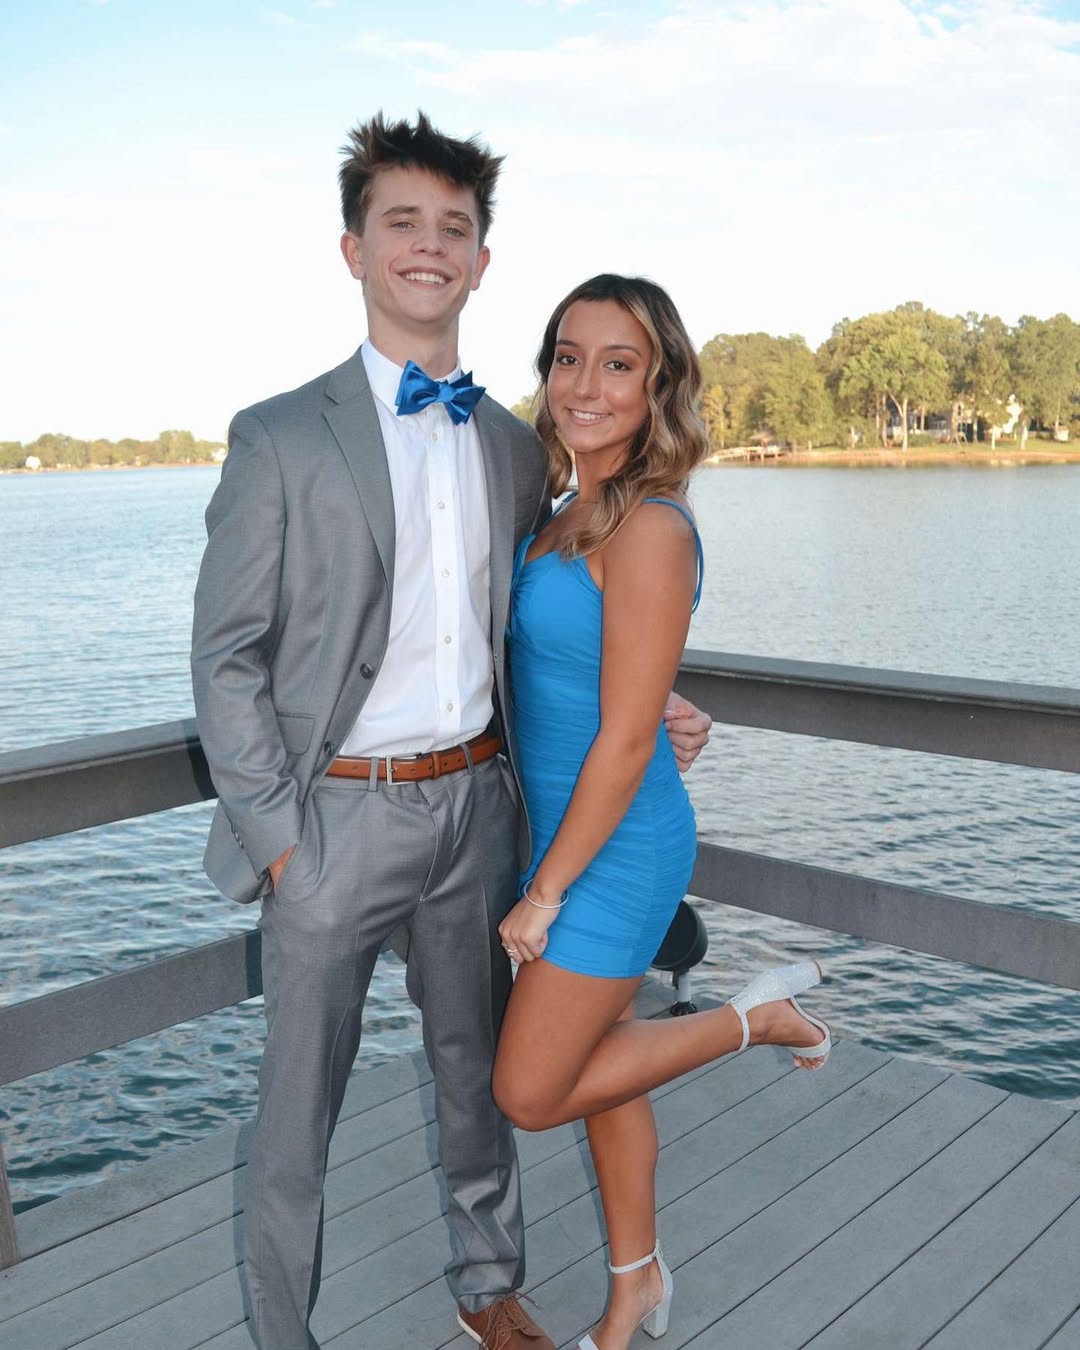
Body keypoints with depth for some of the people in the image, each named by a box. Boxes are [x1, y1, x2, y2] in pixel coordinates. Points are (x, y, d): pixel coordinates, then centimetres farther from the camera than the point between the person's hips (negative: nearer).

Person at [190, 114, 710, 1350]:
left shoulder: (515, 450, 7)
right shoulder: (280, 439, -7)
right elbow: (225, 658, -8)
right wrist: (276, 837, -12)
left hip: (475, 801, 5)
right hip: (337, 813, -4)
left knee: (477, 1067, 20)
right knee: (301, 1099, 8)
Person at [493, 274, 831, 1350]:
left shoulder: (648, 530, -22)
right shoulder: (573, 516, 5)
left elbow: (626, 739, -22)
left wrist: (544, 893, -15)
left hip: (616, 846, -8)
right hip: (571, 828, 8)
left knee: (530, 1094, 5)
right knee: (600, 1067, 20)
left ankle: (757, 1017, 16)